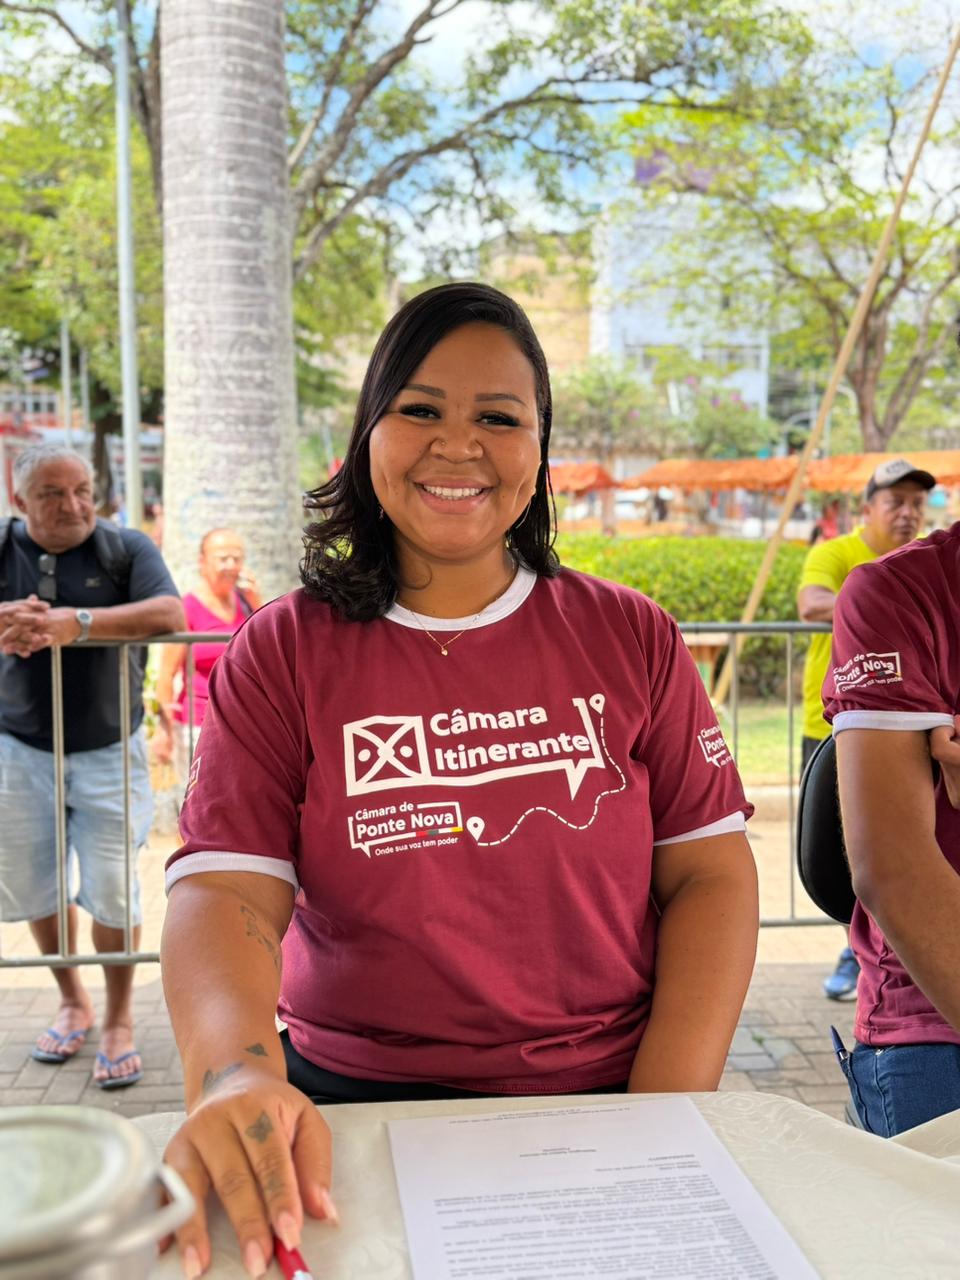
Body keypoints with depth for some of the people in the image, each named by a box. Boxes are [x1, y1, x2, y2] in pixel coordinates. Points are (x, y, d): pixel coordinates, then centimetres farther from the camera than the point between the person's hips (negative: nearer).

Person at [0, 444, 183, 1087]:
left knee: (111, 889, -1)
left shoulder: (126, 547, -4)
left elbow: (170, 613, -20)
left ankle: (120, 1020, 19)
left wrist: (78, 622, -31)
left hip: (107, 751, -2)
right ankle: (72, 1001, 34)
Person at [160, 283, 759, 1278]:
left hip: (606, 1105, 1)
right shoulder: (281, 656, 1)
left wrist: (666, 1121, -9)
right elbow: (223, 890, -8)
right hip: (357, 1109, 0)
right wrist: (236, 1072, -29)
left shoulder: (631, 639, 4)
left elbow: (711, 874, 2)